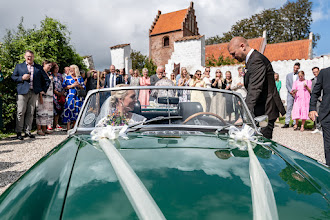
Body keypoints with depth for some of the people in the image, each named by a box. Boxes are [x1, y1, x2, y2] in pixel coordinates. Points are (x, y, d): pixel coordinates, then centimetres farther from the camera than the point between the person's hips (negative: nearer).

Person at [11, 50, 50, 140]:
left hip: (34, 93, 1)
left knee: (30, 113, 4)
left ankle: (28, 131, 11)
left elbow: (47, 79, 14)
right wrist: (22, 78, -7)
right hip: (23, 92, -1)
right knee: (21, 112, -4)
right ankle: (19, 132, 3)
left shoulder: (39, 68, 15)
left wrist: (44, 89, 4)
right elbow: (13, 77, 11)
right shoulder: (19, 66, 15)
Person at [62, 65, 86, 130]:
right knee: (69, 110, -9)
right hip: (70, 96, -2)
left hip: (78, 97, 2)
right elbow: (64, 86, 1)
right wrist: (72, 85, -9)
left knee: (77, 111, 1)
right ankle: (68, 127, -5)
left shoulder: (80, 78, 13)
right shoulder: (67, 77, 9)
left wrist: (79, 85, -8)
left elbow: (84, 87, 11)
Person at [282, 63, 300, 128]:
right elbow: (287, 85, 7)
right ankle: (287, 123, -1)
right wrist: (291, 91, -9)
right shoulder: (288, 75, 15)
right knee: (288, 108, -2)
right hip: (290, 94, 2)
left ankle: (295, 123, 4)